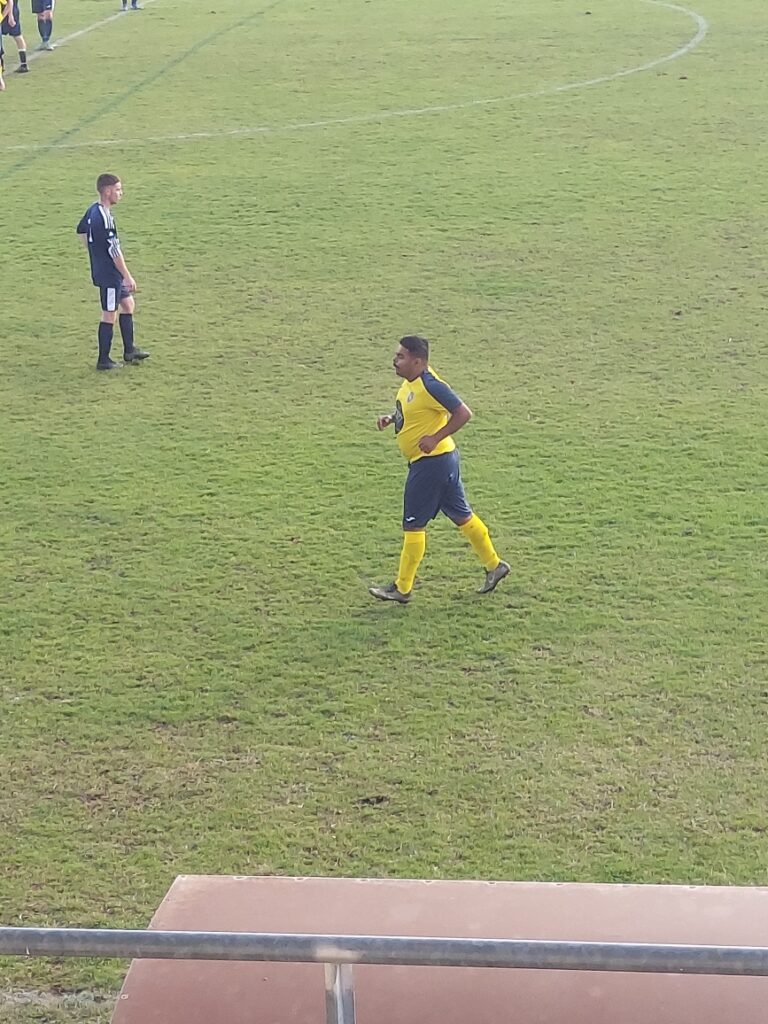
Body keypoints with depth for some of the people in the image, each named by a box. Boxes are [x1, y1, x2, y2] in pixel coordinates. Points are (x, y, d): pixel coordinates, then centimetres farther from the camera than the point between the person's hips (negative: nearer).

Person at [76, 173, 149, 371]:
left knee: (128, 304, 19)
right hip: (109, 275, -10)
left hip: (102, 271, 10)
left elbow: (81, 230, 22)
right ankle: (103, 361, 9)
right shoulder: (104, 218, -25)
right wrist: (128, 276, -18)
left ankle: (129, 351, 27)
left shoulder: (92, 210, 5)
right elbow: (114, 250, -24)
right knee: (110, 315, 0)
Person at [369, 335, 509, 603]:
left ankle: (402, 589, 8)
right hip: (441, 460, 10)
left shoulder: (430, 386, -23)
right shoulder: (411, 381, 6)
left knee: (413, 525, -1)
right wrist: (391, 418, 7)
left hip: (431, 461, -10)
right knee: (461, 515, 19)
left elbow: (463, 413, -25)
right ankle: (494, 565, 30)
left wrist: (435, 438, -24)